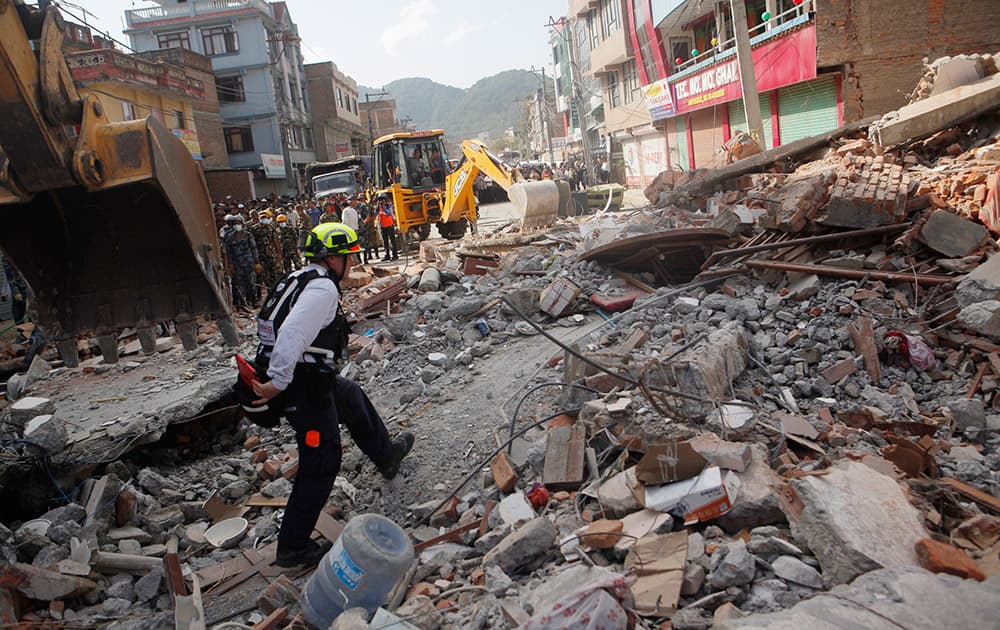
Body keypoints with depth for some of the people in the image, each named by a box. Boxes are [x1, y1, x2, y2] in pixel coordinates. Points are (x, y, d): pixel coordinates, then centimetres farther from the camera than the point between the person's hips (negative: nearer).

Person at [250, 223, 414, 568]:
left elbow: (281, 328, 17)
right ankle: (292, 547, 10)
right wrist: (278, 382, -26)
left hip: (309, 377, 11)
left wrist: (276, 376, 20)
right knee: (321, 464, 0)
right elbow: (291, 334, -31)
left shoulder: (298, 279, 12)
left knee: (353, 397, 31)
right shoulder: (322, 289, -19)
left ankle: (386, 455, 53)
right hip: (305, 387, -11)